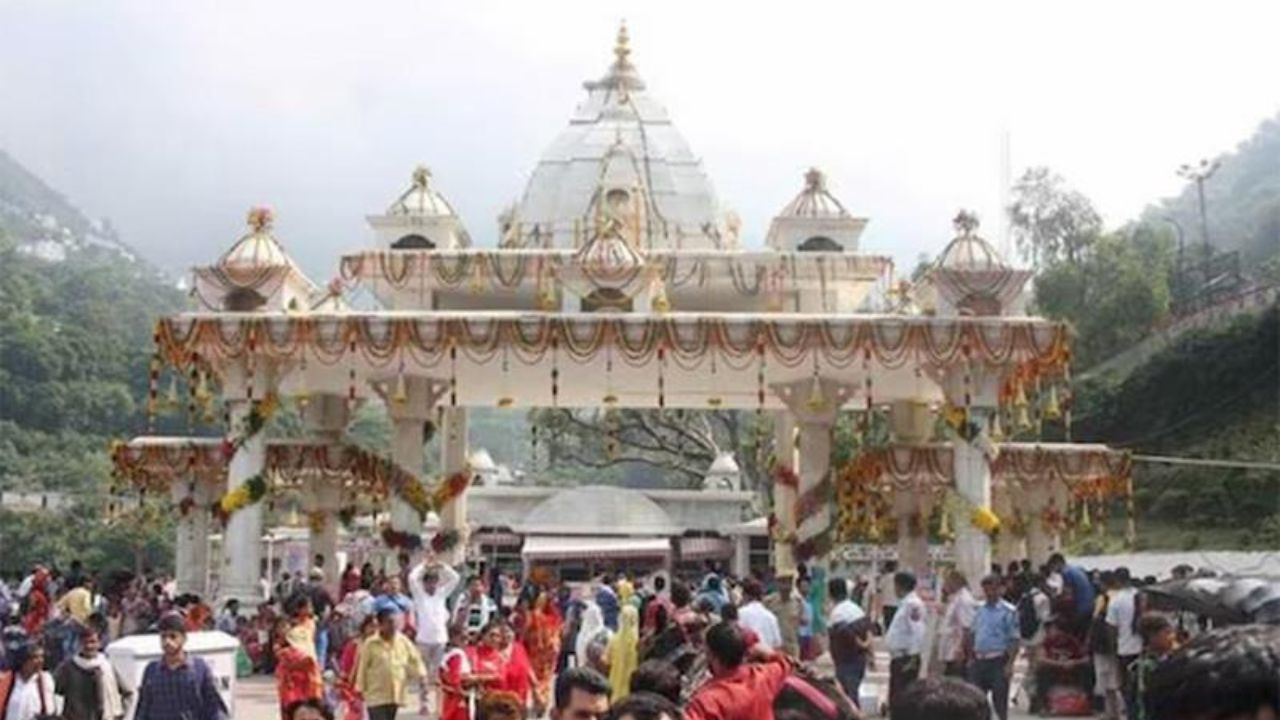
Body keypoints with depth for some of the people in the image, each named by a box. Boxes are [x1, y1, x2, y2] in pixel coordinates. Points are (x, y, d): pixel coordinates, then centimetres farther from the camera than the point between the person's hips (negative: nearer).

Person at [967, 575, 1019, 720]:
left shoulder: (1009, 611, -8)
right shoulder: (979, 609, 9)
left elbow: (1014, 640, -9)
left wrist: (1010, 664, -15)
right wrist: (971, 656, 11)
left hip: (998, 661, -6)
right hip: (979, 660, 6)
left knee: (999, 700, 2)